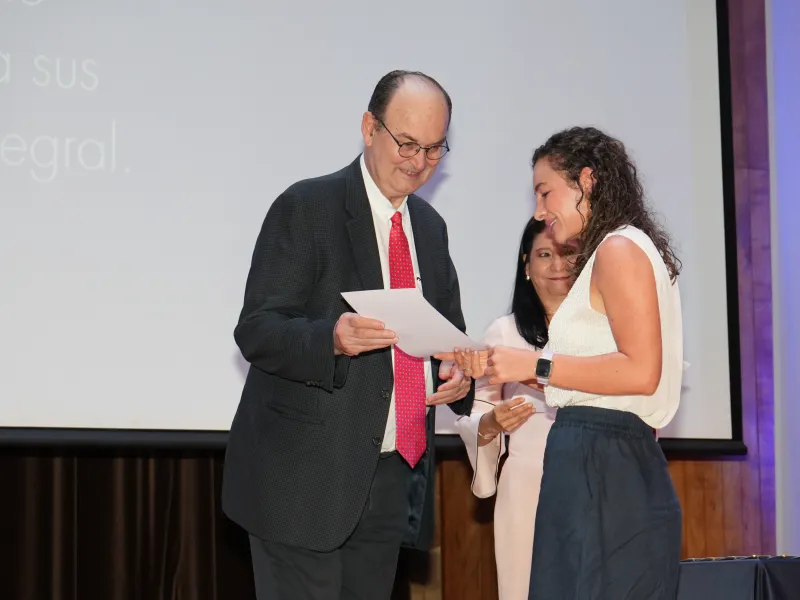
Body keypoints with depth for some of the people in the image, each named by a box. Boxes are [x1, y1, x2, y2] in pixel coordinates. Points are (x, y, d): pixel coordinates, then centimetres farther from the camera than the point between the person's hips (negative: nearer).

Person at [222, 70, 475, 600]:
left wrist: (457, 374, 0)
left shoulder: (430, 227, 14)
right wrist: (331, 338, -32)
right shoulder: (307, 208, -7)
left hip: (392, 477, 6)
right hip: (306, 477, -6)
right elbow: (256, 331, -12)